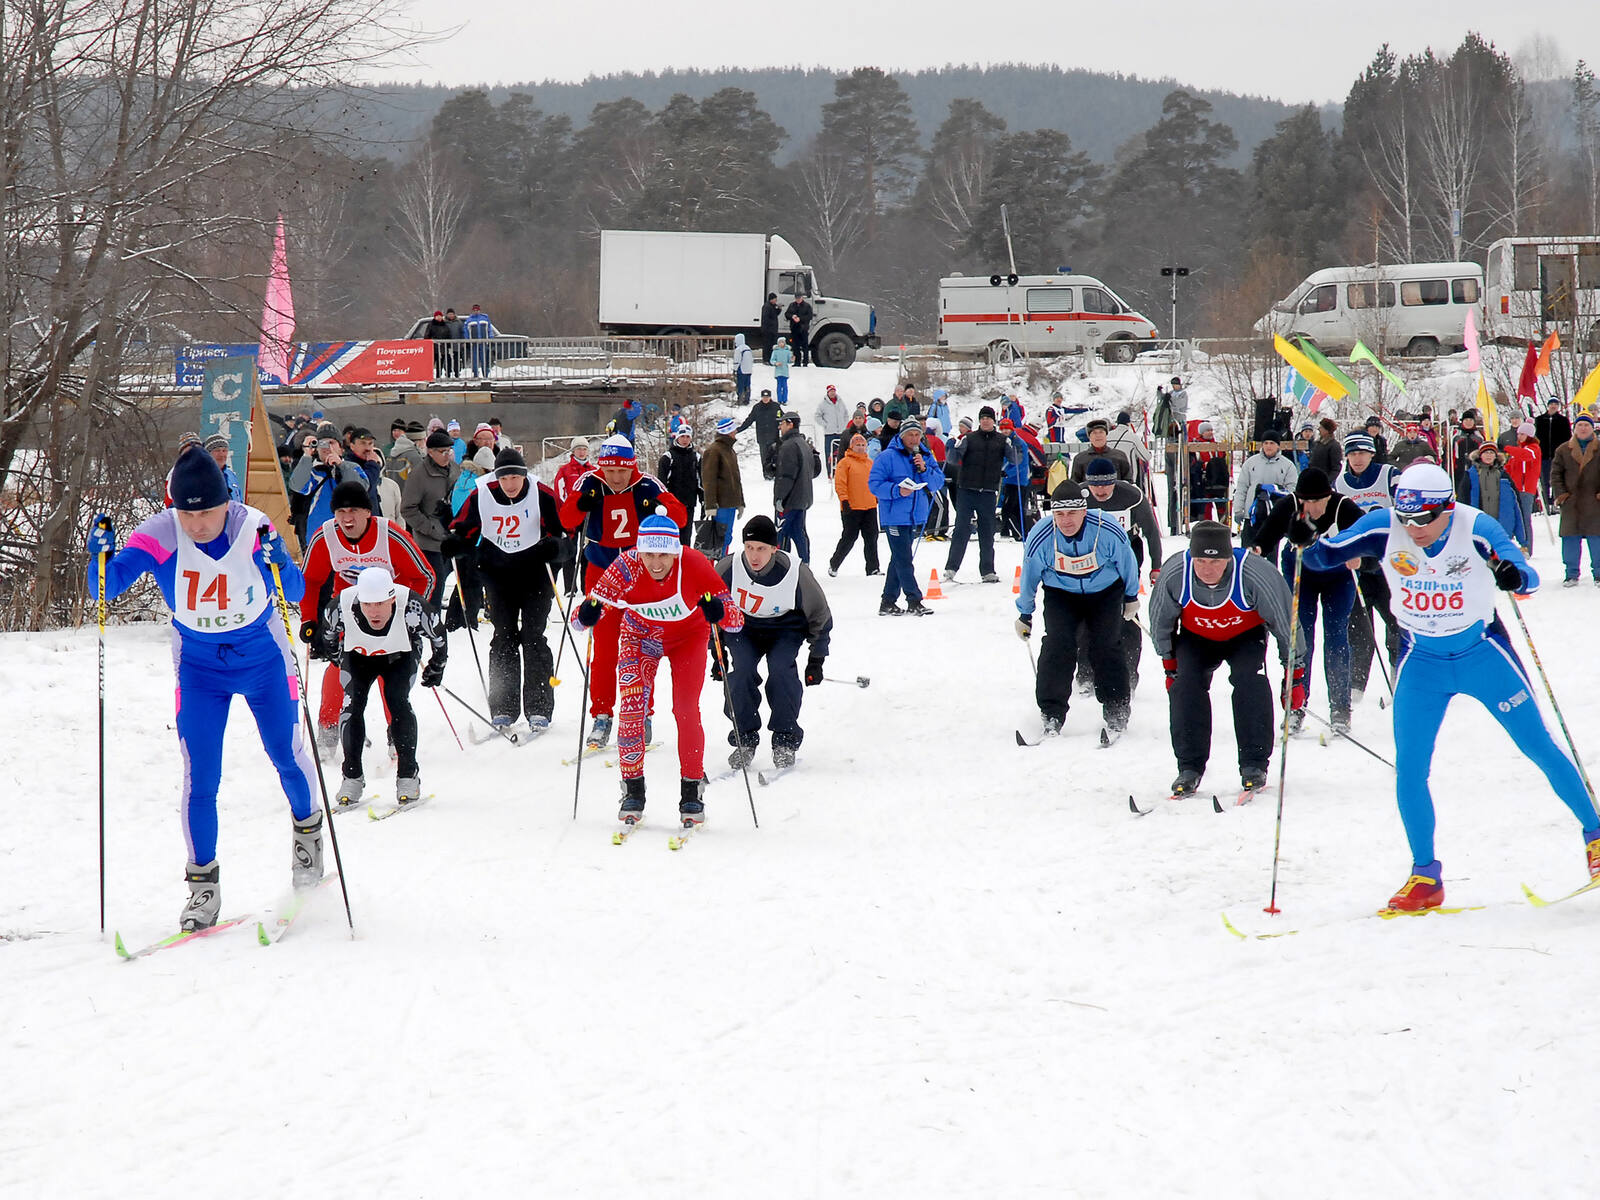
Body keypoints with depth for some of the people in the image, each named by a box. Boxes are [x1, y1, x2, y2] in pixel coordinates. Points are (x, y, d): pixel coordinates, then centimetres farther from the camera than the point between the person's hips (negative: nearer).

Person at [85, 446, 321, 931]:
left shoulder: (253, 528, -22)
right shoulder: (159, 535, -21)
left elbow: (295, 594, -24)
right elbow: (107, 589, -22)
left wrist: (278, 565, -44)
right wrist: (101, 557, -42)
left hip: (263, 659, 0)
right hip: (199, 668, 0)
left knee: (288, 755, 10)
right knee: (200, 777, -5)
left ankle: (307, 825, 40)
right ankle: (202, 882, 7)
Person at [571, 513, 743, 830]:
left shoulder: (694, 564, -34)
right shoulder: (627, 566, -32)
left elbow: (736, 621, -33)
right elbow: (582, 617, -28)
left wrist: (720, 612, -55)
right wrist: (587, 614, -51)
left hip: (688, 635, -1)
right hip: (640, 634, 1)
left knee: (686, 711, -10)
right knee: (632, 709, -11)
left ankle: (692, 790, 5)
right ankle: (633, 792, 2)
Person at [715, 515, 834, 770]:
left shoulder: (796, 574, -26)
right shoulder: (729, 569, -23)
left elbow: (820, 617, -7)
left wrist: (816, 660, -3)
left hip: (785, 628, -1)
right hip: (742, 627, 1)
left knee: (781, 670, -25)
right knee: (742, 671, -23)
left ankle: (785, 740, -9)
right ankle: (745, 739, -8)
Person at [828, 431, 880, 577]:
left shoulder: (870, 463, 15)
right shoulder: (845, 463, -4)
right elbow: (840, 483, -10)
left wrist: (878, 498, 23)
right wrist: (844, 500, -16)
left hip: (870, 508, 6)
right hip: (852, 509, -6)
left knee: (871, 538, 3)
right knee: (848, 538, -1)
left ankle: (873, 568, 8)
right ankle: (834, 565, 15)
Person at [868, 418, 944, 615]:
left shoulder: (925, 457, 10)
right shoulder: (888, 456, -8)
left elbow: (938, 482, 5)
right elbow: (874, 483, -11)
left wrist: (925, 469, -12)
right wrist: (897, 491, -24)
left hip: (916, 517, 7)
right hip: (894, 516, -7)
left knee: (899, 560, 12)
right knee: (904, 560, -11)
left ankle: (888, 602, 19)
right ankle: (914, 601, -9)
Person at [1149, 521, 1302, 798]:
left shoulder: (1255, 573, -36)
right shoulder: (1174, 573, -29)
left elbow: (1285, 621, -19)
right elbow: (1160, 623, -7)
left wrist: (1294, 674, -13)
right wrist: (1169, 664, 2)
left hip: (1246, 635, -2)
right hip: (1195, 637, 2)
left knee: (1249, 680, -25)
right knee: (1186, 684, -19)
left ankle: (1254, 766, -16)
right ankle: (1190, 768, -9)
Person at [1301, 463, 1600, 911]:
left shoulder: (1477, 529, -23)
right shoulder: (1383, 528, -17)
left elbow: (1531, 579, -25)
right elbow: (1324, 556, -9)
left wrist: (1515, 577, -48)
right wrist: (1306, 545, -32)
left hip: (1483, 652, -2)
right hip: (1422, 660, 2)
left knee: (1538, 746, 4)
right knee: (1409, 770, -4)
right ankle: (1425, 878, 9)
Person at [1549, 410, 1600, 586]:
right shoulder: (1564, 450, 8)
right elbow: (1555, 473, 9)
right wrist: (1560, 494, -2)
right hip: (1571, 504, 1)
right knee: (1570, 539, 3)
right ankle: (1571, 574, 11)